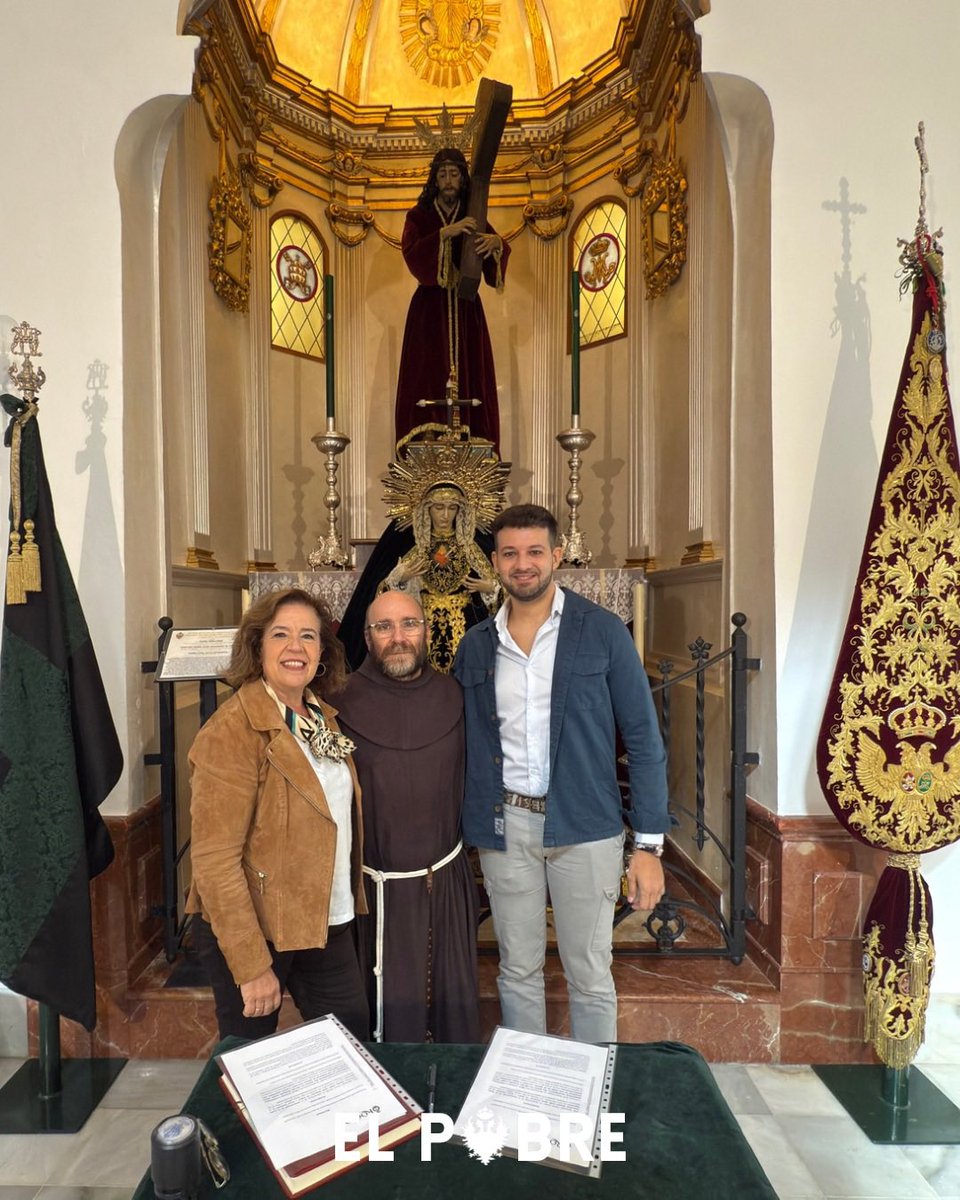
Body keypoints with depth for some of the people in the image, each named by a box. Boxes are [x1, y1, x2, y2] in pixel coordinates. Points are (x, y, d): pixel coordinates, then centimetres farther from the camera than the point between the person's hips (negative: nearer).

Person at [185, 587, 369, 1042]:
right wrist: (251, 966, -19)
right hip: (256, 930, -6)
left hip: (327, 924, 6)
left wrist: (350, 901, 8)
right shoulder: (232, 731, -20)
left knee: (355, 1044, 15)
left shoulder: (325, 718, 3)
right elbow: (214, 859, -21)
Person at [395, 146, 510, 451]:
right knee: (429, 382, -5)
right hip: (429, 310, -2)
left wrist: (496, 243, -26)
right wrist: (446, 233, -23)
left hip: (466, 311, 2)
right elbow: (411, 255, -13)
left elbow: (498, 262, -3)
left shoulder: (474, 218, 10)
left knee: (470, 380, -1)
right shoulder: (418, 216, 5)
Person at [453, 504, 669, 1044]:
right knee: (518, 972, 16)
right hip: (505, 825, 3)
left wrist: (649, 844, -8)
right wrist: (461, 831, 4)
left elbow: (643, 739, -5)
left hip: (585, 826, -2)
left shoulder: (603, 631, -5)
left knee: (590, 977, 11)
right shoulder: (476, 645, 5)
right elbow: (466, 745, 10)